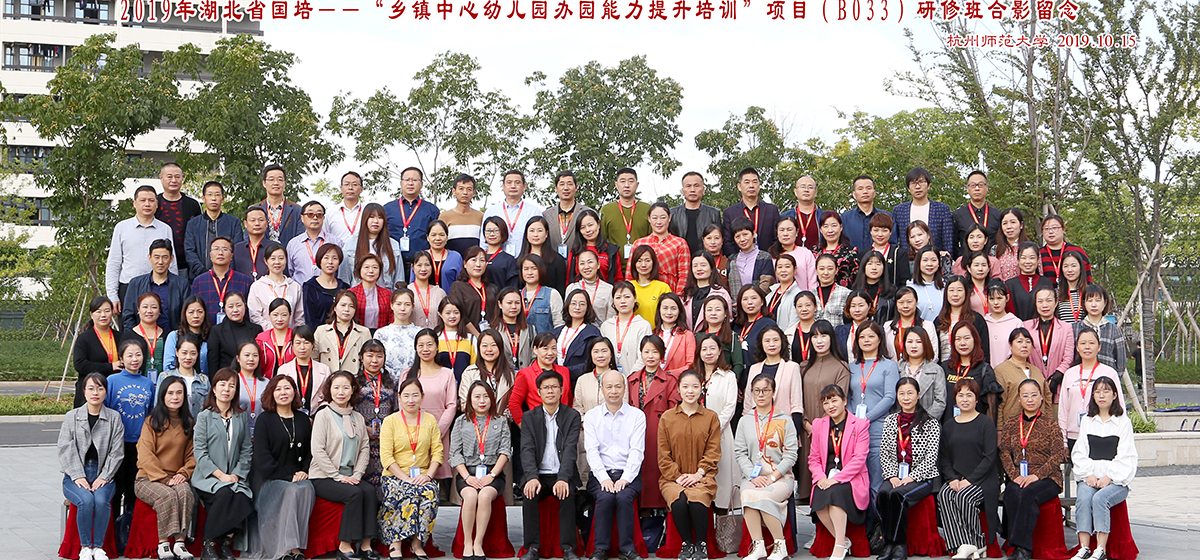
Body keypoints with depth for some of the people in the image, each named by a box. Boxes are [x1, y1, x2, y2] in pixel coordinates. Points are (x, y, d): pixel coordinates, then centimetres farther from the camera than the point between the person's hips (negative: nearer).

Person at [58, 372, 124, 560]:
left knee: (101, 500, -31)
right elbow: (66, 449, -1)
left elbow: (116, 452, 2)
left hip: (103, 475, 0)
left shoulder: (114, 418, 7)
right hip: (75, 475, 0)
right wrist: (78, 476, -13)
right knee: (86, 500, -31)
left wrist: (104, 477, -11)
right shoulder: (72, 417, 7)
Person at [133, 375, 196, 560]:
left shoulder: (189, 423, 15)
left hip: (176, 478, 3)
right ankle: (163, 543, -30)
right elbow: (146, 456, -5)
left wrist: (184, 473, -7)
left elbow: (192, 455, 13)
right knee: (167, 495, -35)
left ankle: (180, 542, -33)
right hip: (148, 478, -3)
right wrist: (163, 478, -14)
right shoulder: (151, 421, 3)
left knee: (185, 493, -32)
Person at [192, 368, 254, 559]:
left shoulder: (242, 418, 17)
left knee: (241, 497, -31)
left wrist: (237, 474, -5)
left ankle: (226, 543, -17)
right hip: (207, 477, -2)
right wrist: (220, 475, -13)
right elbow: (200, 452, -3)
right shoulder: (204, 417, 6)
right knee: (224, 493, -34)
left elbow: (247, 451, 12)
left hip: (235, 477, 3)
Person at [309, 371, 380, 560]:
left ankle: (366, 544, -24)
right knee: (355, 493, -30)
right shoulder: (323, 415, -3)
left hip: (349, 476, 5)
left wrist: (357, 474, -5)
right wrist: (338, 476, -14)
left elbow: (365, 448, 11)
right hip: (323, 477, -5)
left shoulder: (357, 418, 14)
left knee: (370, 491, -25)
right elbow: (318, 450, -10)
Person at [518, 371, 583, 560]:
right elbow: (527, 450, -3)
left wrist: (563, 479, -24)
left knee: (567, 495, -31)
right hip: (539, 475, 1)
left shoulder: (572, 416, 5)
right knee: (529, 495, -29)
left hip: (563, 475, -1)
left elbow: (570, 449, -8)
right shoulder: (530, 418, 9)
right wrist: (532, 478, -22)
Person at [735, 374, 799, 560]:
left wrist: (773, 477, -13)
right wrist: (753, 476, -10)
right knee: (748, 495, -32)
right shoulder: (745, 422, 14)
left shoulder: (784, 421, 7)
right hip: (752, 476, 2)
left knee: (763, 496, -33)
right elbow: (740, 453, 6)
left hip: (780, 477, -2)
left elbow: (791, 455, -1)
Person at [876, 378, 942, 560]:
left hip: (923, 477, -4)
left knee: (898, 495, -32)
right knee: (883, 494, -30)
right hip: (896, 475, 4)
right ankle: (893, 544, -20)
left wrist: (911, 477, -15)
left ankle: (897, 544, -20)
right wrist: (892, 476, -6)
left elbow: (931, 456, -5)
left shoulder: (930, 422, 1)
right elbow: (884, 452, 10)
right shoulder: (891, 421, 14)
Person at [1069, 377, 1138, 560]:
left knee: (1100, 498, -32)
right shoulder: (1087, 421, 18)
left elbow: (1125, 458, 0)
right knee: (1083, 498, -29)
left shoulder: (1123, 422, 8)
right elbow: (1079, 454, 11)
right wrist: (1088, 474, -6)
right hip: (1089, 478, 3)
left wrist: (1109, 477, -13)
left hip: (1116, 480, -3)